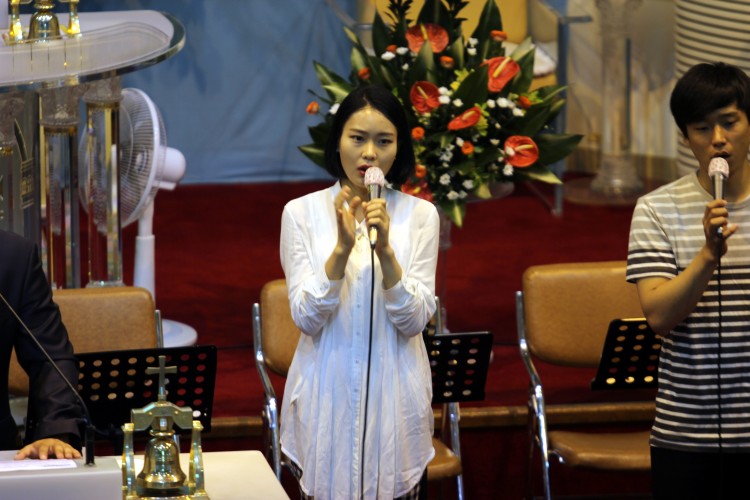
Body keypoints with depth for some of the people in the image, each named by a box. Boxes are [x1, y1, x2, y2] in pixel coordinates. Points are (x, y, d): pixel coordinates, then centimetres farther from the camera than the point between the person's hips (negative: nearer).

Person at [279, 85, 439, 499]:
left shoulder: (419, 214, 0)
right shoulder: (302, 212, -2)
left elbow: (414, 320, -7)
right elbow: (307, 318, -9)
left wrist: (385, 250, -20)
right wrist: (342, 247, -21)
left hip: (394, 397, 0)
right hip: (326, 396, 0)